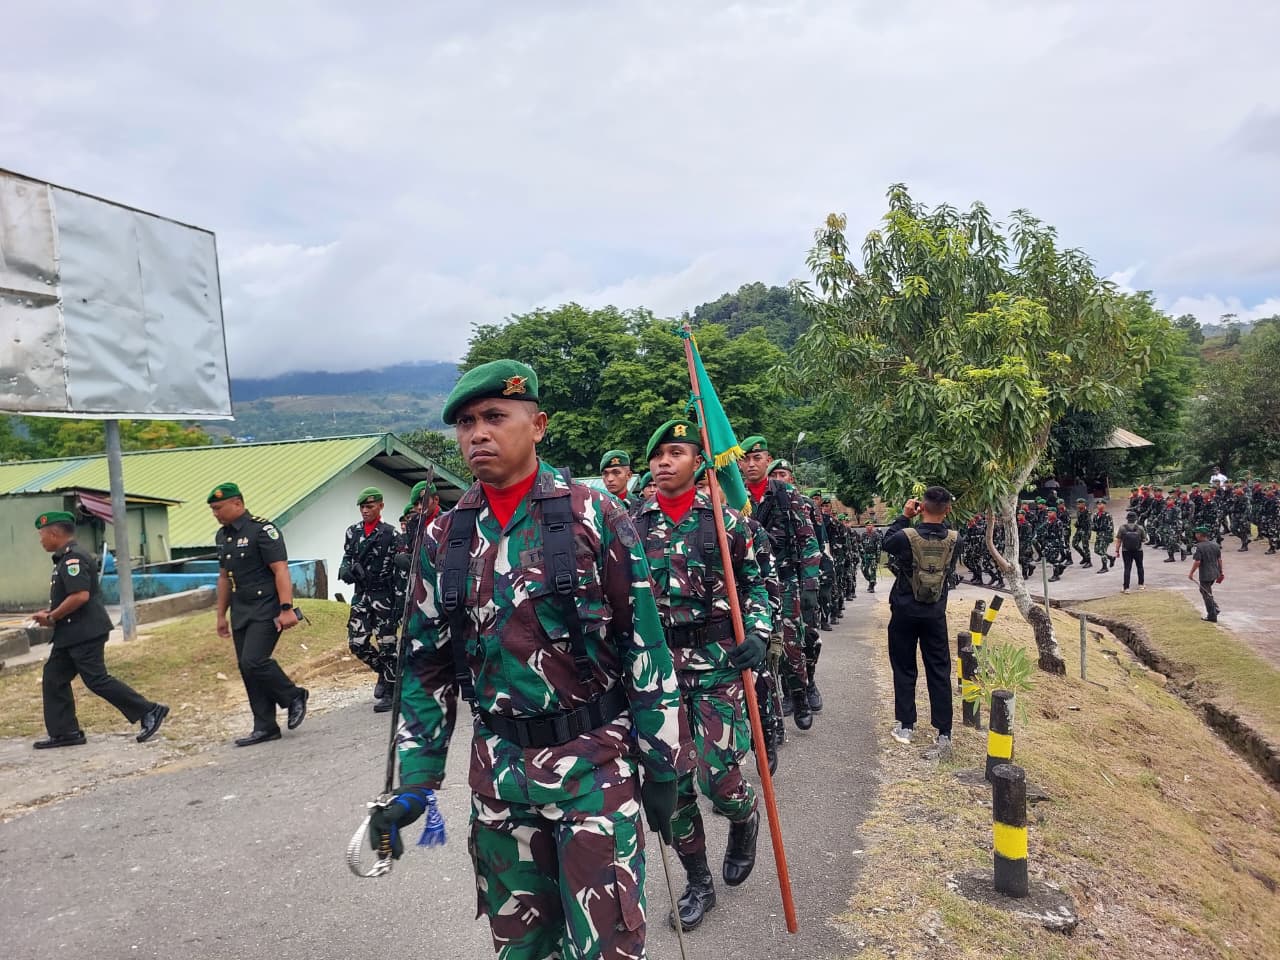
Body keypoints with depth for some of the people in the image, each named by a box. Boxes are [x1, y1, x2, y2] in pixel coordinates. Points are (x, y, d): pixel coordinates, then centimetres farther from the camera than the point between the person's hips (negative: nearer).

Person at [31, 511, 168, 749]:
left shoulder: (73, 558, -17)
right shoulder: (65, 558, 16)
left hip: (85, 633, -11)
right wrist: (51, 613, 12)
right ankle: (64, 732, 18)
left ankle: (149, 711, -5)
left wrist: (52, 618, -16)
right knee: (54, 677, 12)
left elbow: (80, 596, -27)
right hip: (71, 634, 11)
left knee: (97, 680, -9)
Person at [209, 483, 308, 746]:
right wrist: (221, 615, 21)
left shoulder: (262, 529, -12)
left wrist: (286, 608, -25)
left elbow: (281, 570, -18)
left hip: (266, 610, -8)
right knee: (246, 668, 6)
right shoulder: (222, 536, 14)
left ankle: (294, 697, 6)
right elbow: (224, 577, 22)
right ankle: (265, 727, 14)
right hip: (240, 613, 8)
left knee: (254, 661, -18)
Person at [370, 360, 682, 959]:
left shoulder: (595, 516, -9)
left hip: (595, 759, -4)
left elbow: (645, 644, -7)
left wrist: (660, 766, -5)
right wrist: (415, 782, 5)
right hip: (499, 769, 4)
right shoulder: (444, 539, 3)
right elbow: (428, 665, 8)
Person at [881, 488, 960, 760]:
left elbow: (886, 543, 2)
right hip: (936, 614, 2)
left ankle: (905, 727, 17)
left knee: (904, 669, 11)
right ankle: (944, 735, 3)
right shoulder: (954, 540, -10)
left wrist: (905, 517, 4)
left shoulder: (907, 537, -17)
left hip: (905, 612, -1)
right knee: (939, 672, 5)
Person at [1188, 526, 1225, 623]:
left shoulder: (1199, 547, -18)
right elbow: (1219, 559, 11)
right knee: (1204, 590, 26)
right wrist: (1220, 572, 20)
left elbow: (1197, 562, -21)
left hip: (1205, 575, -8)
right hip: (1215, 573, 8)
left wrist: (1191, 573, -10)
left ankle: (1212, 616, 10)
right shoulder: (1215, 545, 4)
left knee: (1207, 594, 3)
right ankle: (1215, 608, 22)